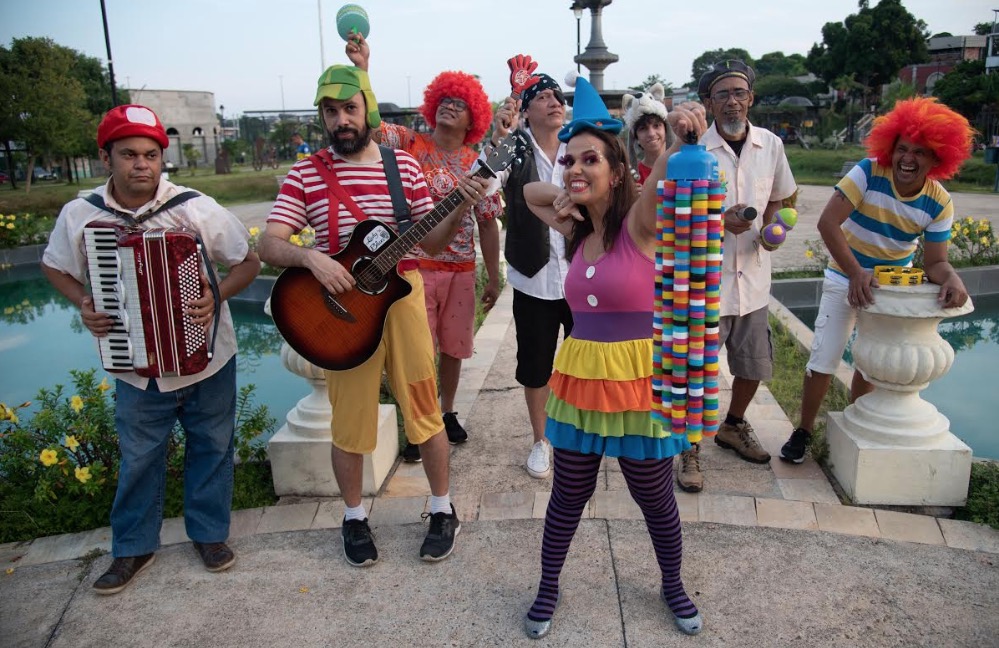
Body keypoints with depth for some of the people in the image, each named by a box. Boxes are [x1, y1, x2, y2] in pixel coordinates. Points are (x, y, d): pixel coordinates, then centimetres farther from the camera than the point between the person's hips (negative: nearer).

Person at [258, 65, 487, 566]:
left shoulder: (404, 166, 3)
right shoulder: (306, 174, 0)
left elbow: (431, 242, 4)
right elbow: (268, 245, -8)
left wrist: (459, 211, -13)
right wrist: (309, 256, -27)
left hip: (401, 295, 1)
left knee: (423, 410, 8)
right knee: (350, 421, 9)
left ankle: (443, 511, 29)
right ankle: (354, 519, 32)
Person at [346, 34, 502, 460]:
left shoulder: (478, 164, 4)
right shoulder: (409, 144, -1)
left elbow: (487, 223, 6)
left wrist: (493, 277, 5)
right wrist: (361, 68, -29)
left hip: (461, 270, 3)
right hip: (415, 267, -2)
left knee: (453, 347, 14)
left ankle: (447, 413, 34)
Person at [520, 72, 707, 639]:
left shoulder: (640, 223, -10)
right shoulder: (577, 231, 5)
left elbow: (667, 177, -30)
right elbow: (529, 191, 21)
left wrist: (685, 138, -50)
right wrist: (561, 198, 1)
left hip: (638, 380, -4)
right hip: (580, 376, 4)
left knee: (656, 499, 15)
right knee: (568, 496, 16)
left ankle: (673, 586, 42)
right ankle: (549, 588, 37)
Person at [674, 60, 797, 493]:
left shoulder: (770, 145, 3)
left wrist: (770, 227, -4)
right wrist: (721, 222, -24)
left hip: (752, 279, 5)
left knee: (754, 368, 18)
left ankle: (733, 427, 44)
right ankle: (690, 449, 21)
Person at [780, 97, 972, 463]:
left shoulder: (939, 203, -13)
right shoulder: (869, 173, -22)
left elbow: (935, 261, -12)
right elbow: (828, 222, -31)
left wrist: (951, 278, -36)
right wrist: (856, 274, -38)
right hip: (846, 279, -3)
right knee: (823, 360, -4)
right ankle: (803, 430, 14)